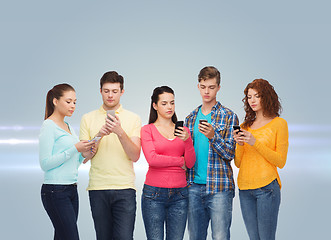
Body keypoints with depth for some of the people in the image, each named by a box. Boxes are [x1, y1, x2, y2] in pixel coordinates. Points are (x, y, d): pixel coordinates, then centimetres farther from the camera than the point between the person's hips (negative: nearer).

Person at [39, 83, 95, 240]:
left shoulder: (68, 127, 19)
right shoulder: (49, 126, -7)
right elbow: (45, 163, -15)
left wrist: (83, 155, 3)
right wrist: (75, 149, -17)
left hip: (71, 190, 8)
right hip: (55, 190, -8)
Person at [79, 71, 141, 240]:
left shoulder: (133, 119, 6)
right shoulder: (88, 119, 9)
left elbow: (135, 156, -4)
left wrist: (120, 132, -18)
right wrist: (100, 135, -13)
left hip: (124, 188, -1)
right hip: (98, 188, 1)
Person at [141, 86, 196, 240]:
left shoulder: (183, 130, 13)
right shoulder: (147, 130, 3)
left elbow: (190, 164, 5)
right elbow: (152, 159, -11)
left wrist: (187, 140, -11)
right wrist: (180, 160, -2)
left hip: (179, 194, 3)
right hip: (154, 193, -3)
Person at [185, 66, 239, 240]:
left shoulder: (229, 117, 0)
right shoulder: (191, 118, 14)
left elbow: (230, 154, -6)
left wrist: (213, 136, -20)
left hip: (219, 187, -4)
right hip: (194, 186, 5)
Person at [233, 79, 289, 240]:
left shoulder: (279, 124, 0)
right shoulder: (246, 125, 15)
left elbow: (280, 161, -5)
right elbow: (238, 163, 14)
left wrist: (255, 143, -13)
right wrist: (240, 144, -5)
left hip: (266, 187, -5)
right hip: (245, 188, 5)